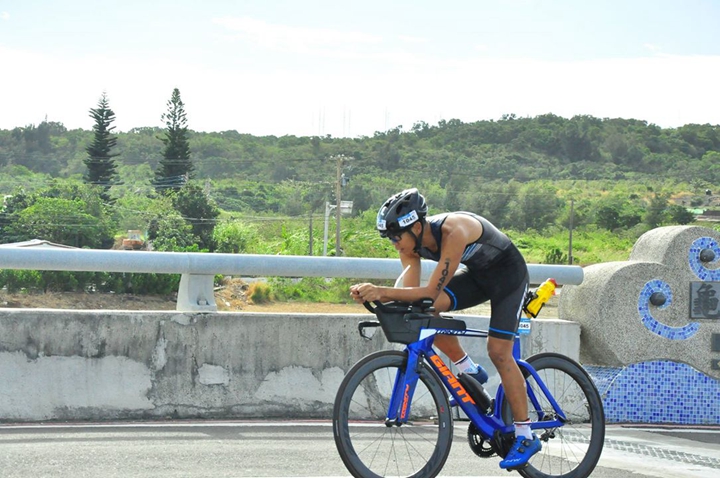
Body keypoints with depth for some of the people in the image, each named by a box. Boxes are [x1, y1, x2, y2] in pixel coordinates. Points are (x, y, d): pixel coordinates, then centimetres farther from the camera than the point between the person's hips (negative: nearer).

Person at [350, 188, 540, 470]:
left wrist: (382, 291, -49)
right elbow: (410, 293, -21)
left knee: (499, 351, -13)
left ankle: (526, 436, -4)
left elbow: (430, 291, -40)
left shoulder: (454, 232, -38)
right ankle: (469, 372, 3)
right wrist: (372, 295, -37)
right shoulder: (412, 242, -15)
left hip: (508, 273, -7)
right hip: (476, 274, 7)